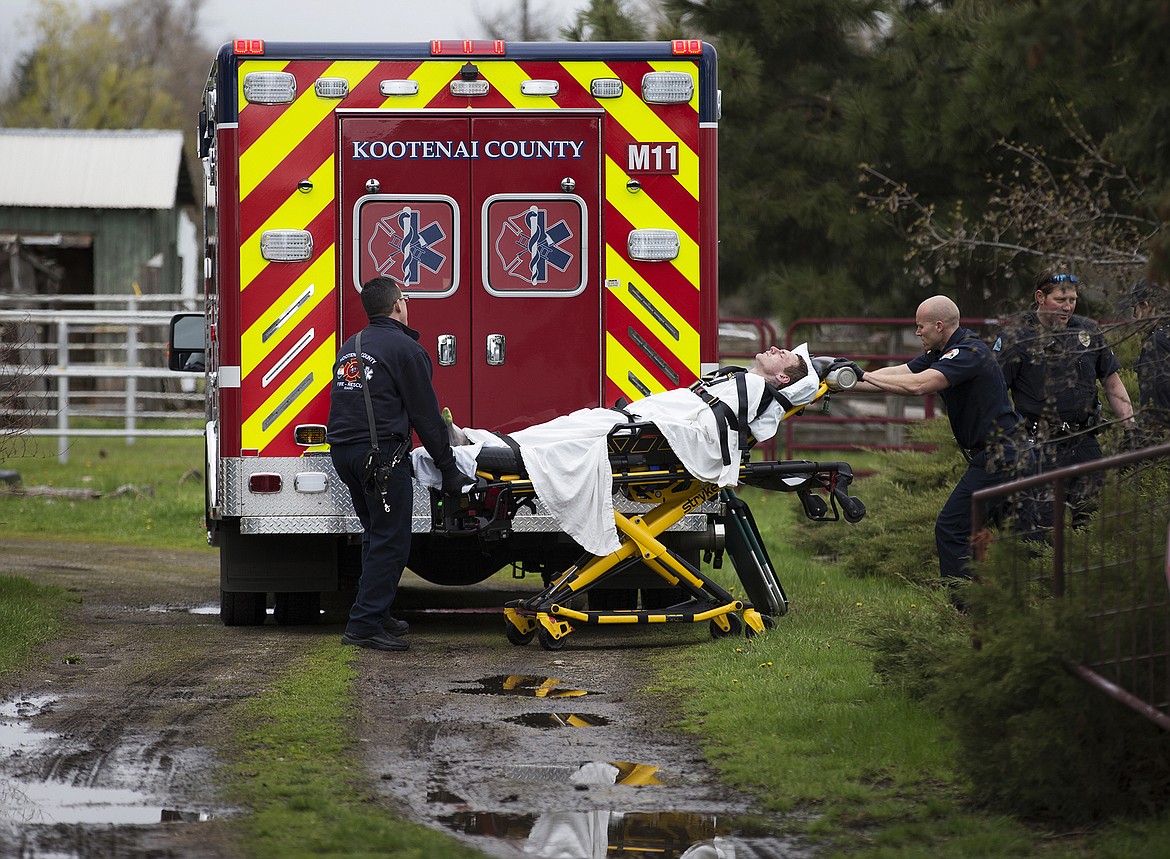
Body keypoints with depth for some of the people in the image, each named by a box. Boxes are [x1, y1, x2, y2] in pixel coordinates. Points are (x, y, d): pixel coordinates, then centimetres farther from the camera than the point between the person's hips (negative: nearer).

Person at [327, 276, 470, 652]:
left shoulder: (350, 347, 18)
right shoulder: (405, 349, -7)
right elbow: (426, 415, -6)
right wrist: (448, 469, 0)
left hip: (343, 451, 8)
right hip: (380, 452, -8)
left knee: (376, 534, 19)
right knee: (390, 540, -5)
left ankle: (376, 615, 22)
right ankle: (365, 625, -10)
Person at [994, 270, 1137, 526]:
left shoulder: (1088, 331, 11)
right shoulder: (1015, 338, -5)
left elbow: (1112, 383, 19)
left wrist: (1130, 428, 10)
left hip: (1086, 445, 5)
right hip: (1042, 447, -5)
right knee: (1045, 527, -8)